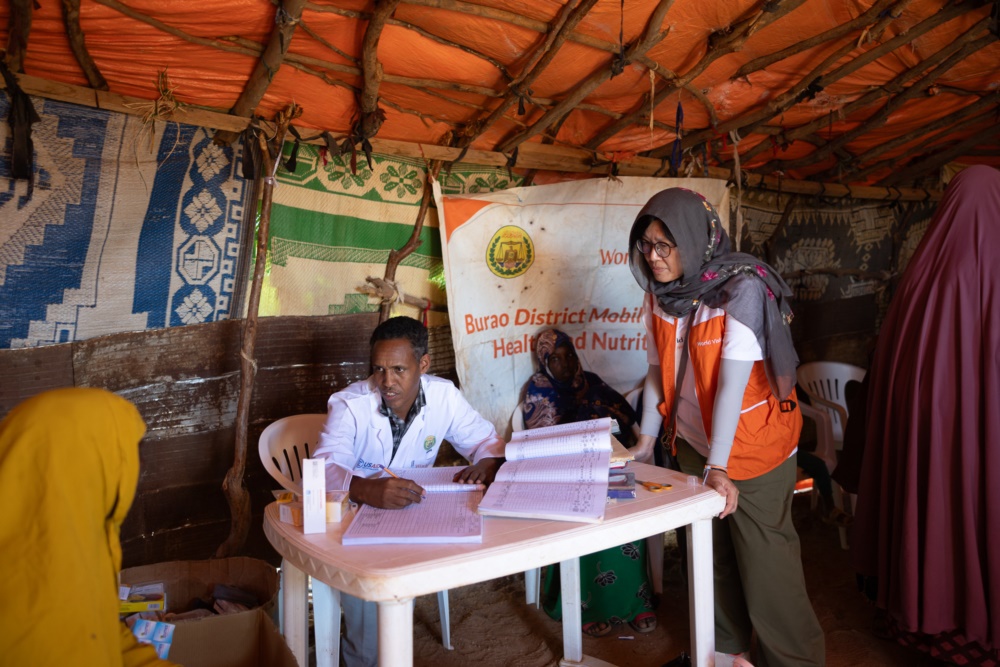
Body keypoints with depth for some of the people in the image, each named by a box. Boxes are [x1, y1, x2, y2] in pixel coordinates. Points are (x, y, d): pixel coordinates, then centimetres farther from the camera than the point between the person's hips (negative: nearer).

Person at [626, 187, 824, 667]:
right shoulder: (658, 296, -1)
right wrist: (646, 440, 2)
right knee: (712, 553, 15)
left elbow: (731, 380, -26)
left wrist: (718, 466, -28)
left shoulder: (741, 288, -20)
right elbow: (658, 370, 5)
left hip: (751, 446, -5)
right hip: (694, 443, 6)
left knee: (764, 562, 1)